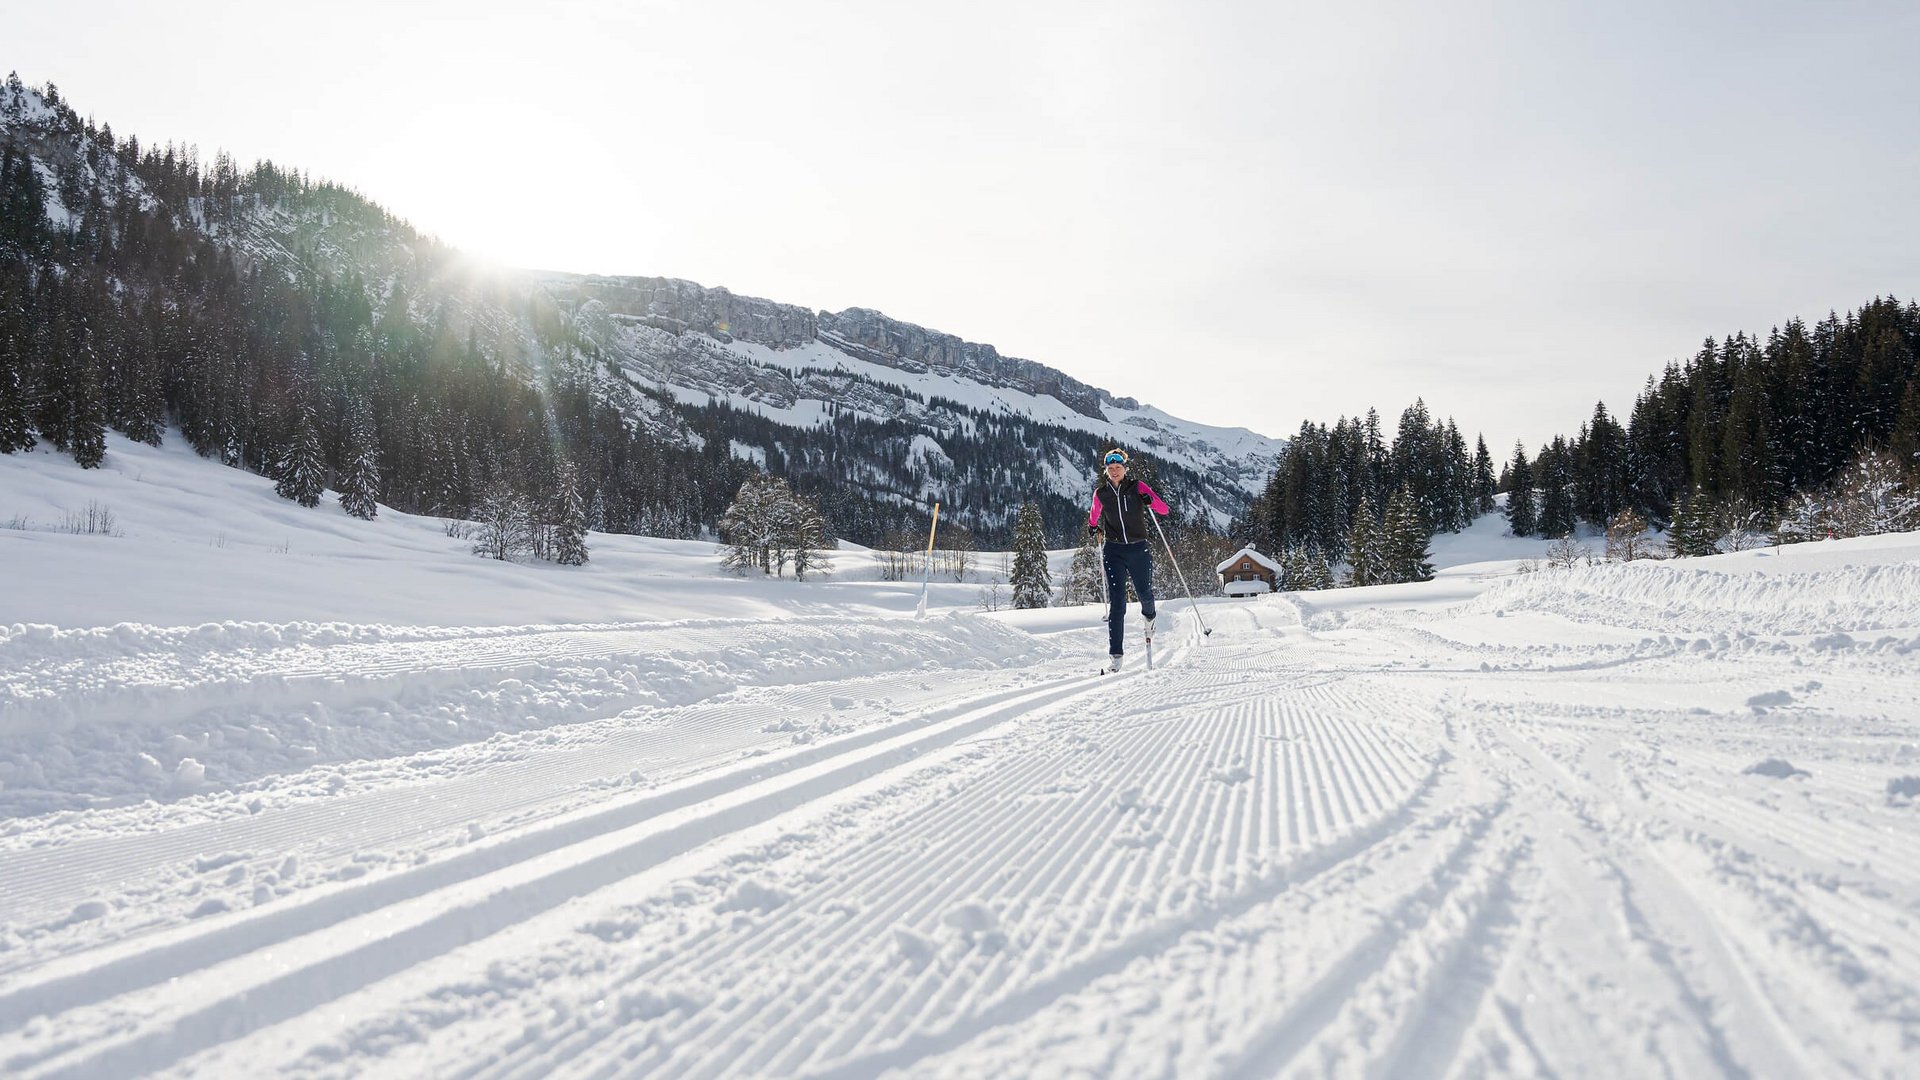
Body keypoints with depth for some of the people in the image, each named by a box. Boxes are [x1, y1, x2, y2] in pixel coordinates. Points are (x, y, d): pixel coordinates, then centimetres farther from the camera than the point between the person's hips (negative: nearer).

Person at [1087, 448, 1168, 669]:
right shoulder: (1100, 493, 6)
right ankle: (1116, 655, -12)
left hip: (1139, 549, 0)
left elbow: (1164, 510, -5)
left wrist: (1150, 500, -21)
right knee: (1116, 601, -11)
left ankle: (1149, 617, 48)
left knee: (1145, 594, 8)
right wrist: (1092, 526, 11)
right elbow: (1094, 515, 28)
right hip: (1113, 551, 0)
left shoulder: (1137, 487, 0)